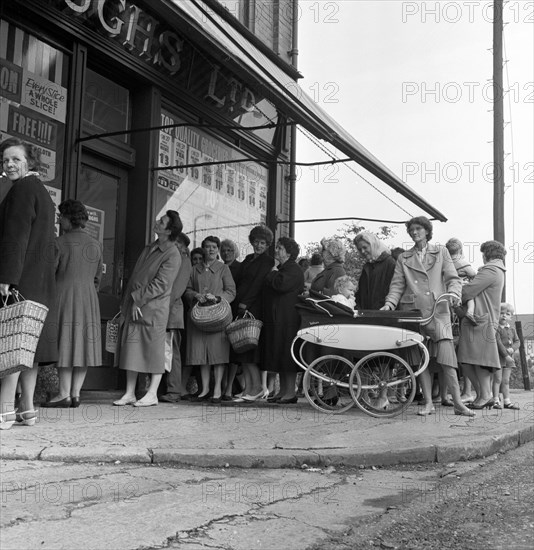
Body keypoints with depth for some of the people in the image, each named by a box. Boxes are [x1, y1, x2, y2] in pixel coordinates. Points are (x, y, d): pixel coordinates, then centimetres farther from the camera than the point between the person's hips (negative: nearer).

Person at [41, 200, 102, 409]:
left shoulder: (60, 242, -7)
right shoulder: (96, 245, 10)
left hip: (64, 296, -5)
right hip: (88, 298, 5)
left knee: (65, 343, -4)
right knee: (83, 343, 5)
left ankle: (64, 395, -5)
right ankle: (76, 393, 5)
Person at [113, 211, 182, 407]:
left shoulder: (172, 255, -11)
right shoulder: (150, 248, 14)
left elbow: (160, 285, -16)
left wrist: (138, 299, -15)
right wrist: (127, 301, 12)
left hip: (153, 309, -8)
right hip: (133, 307, 8)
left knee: (153, 350, 0)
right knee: (131, 349, 9)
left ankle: (152, 394, 8)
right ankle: (130, 393, 15)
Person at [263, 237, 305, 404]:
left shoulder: (294, 270, -11)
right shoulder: (280, 269, 20)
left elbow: (281, 284, -25)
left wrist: (273, 274, -10)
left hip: (288, 319, -10)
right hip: (274, 318, 10)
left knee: (286, 353, -7)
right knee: (279, 354, 11)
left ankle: (290, 392, -2)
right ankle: (283, 390, 16)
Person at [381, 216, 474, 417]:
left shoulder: (441, 252, 14)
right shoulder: (403, 258, 16)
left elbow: (453, 278, 6)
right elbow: (397, 285, 10)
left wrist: (453, 293, -14)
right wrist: (390, 303, -7)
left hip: (437, 312, -2)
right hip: (413, 312, 2)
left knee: (445, 358, -10)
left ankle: (458, 403, -5)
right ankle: (428, 403, 6)